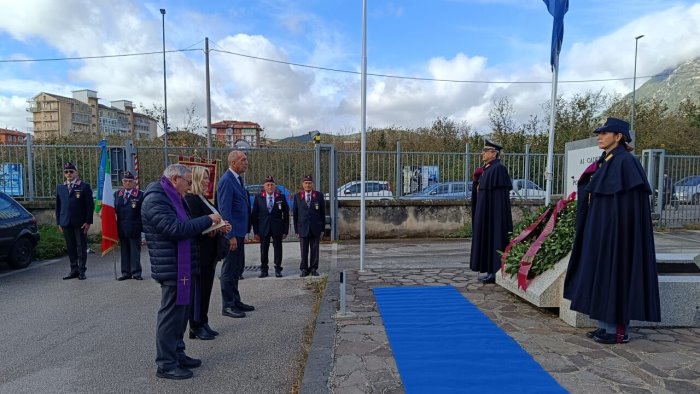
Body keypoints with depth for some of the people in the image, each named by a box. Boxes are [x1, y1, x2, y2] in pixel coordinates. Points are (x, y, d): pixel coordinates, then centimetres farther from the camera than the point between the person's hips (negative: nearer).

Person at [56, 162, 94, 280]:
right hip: (66, 223, 4)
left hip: (80, 223, -4)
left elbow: (90, 205, -4)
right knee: (71, 248, 9)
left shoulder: (84, 186, -1)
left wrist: (88, 221, -10)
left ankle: (82, 271, 9)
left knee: (81, 248, 1)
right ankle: (74, 270, 17)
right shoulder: (60, 188, 13)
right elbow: (58, 206, 15)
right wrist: (59, 222, 8)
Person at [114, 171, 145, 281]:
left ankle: (136, 272, 10)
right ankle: (126, 272, 19)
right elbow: (114, 210, 9)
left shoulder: (140, 195, -4)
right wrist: (115, 226, 0)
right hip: (121, 229, 4)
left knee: (135, 251, 3)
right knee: (124, 251, 11)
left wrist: (143, 226, -10)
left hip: (134, 229, -4)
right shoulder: (116, 194, 10)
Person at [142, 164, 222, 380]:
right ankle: (166, 364, 10)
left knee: (182, 311, 18)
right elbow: (176, 228, -26)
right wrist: (208, 220, -19)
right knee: (171, 314, -2)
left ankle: (177, 354, 31)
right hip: (172, 268, -10)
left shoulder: (173, 198, 15)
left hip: (183, 267, 10)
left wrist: (210, 228, 5)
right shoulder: (155, 200, -17)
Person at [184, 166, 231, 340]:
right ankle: (196, 327, 15)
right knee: (198, 290, 2)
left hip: (209, 253, 9)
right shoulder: (190, 199, -16)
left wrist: (220, 227, -3)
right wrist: (218, 227, -19)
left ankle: (203, 324, 26)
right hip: (199, 253, -9)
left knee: (206, 289, 15)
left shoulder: (202, 198, 13)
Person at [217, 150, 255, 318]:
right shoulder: (226, 181, -15)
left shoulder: (238, 179, 13)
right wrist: (231, 235, -20)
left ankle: (235, 301, 30)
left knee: (237, 268, 17)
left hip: (239, 232, 9)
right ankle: (227, 306, 12)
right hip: (232, 233, -9)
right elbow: (225, 211, -19)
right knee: (229, 270, 1)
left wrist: (244, 231, 14)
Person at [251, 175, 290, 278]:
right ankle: (264, 269, 18)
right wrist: (256, 231, -4)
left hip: (277, 228, 0)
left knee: (278, 249, 4)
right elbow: (254, 215, 2)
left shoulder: (281, 198, 1)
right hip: (263, 228, 0)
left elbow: (286, 215, 2)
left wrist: (285, 230, -4)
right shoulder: (258, 198, 2)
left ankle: (278, 269, 15)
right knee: (263, 250, 6)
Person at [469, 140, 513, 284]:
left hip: (494, 211, -10)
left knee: (494, 237, -5)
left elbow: (501, 194, -18)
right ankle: (490, 271, 18)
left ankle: (496, 272, 2)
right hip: (485, 211, 10)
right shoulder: (485, 169, 15)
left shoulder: (498, 169, -14)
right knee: (486, 238, 11)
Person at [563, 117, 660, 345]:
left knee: (614, 271, -3)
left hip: (615, 229, -9)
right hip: (600, 228, 9)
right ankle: (606, 325, 20)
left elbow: (629, 203, -18)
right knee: (601, 273, 11)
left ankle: (619, 330, 8)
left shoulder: (625, 162, -12)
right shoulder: (603, 163, 14)